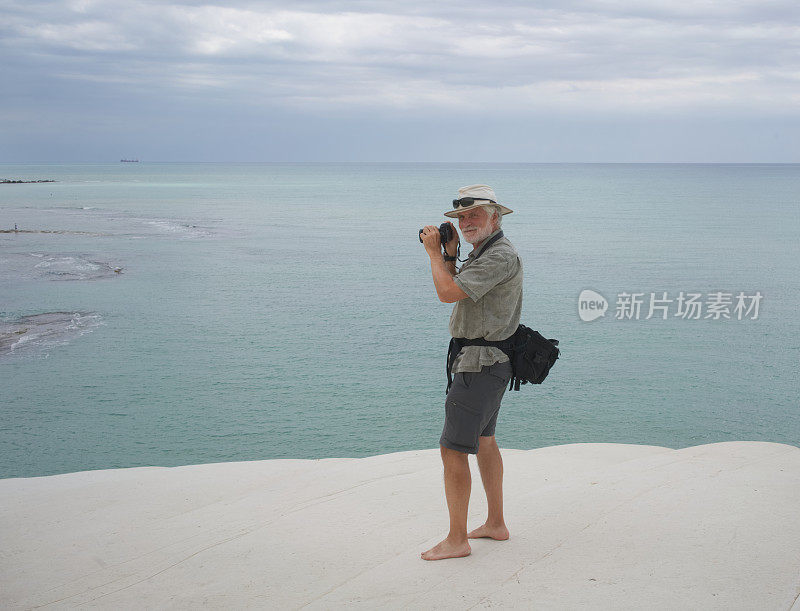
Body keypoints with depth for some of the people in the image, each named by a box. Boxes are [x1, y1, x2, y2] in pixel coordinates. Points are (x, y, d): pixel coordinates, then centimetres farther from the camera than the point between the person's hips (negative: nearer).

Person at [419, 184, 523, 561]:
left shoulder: (501, 256, -20)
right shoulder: (483, 252, 13)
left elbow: (448, 293, -27)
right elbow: (457, 292, 16)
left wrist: (433, 252, -14)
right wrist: (450, 255, 4)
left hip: (480, 366, -11)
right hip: (488, 361, 11)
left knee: (453, 450, -9)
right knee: (484, 441, 21)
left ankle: (457, 540, -2)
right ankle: (495, 523, 32)